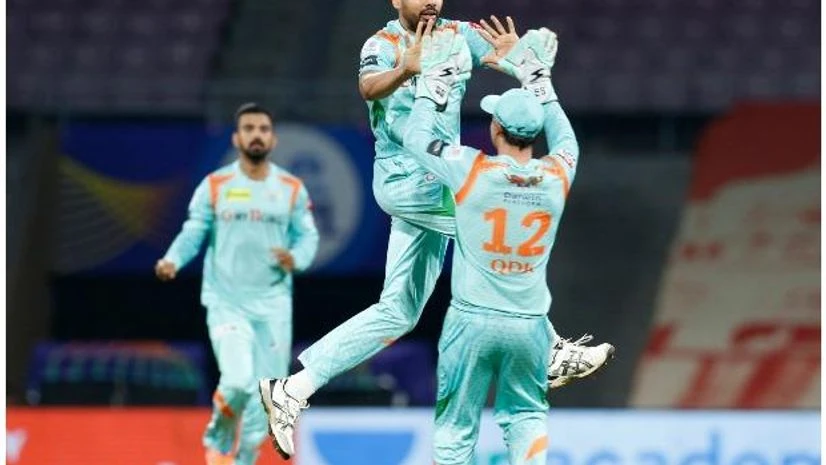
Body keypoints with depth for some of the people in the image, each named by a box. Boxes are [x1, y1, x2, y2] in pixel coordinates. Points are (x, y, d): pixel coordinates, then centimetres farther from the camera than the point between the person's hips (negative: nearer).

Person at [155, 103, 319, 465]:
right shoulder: (215, 186, 1)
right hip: (226, 302, -2)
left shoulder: (292, 189, 5)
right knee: (237, 381, -20)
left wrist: (296, 258, -14)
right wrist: (173, 259, -17)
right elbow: (193, 233, 2)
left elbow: (308, 236, 8)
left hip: (273, 304, 2)